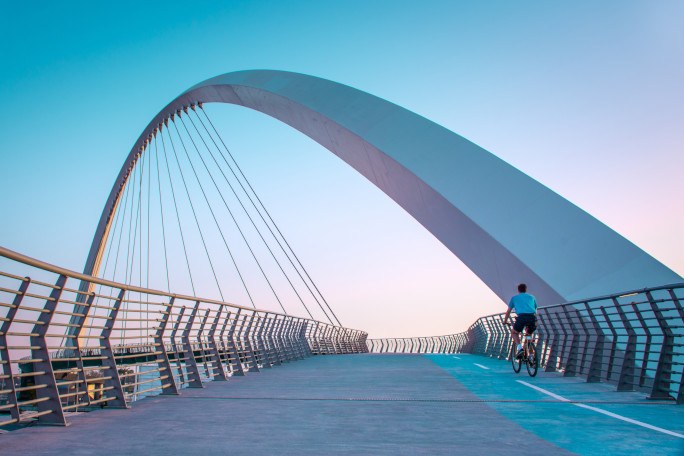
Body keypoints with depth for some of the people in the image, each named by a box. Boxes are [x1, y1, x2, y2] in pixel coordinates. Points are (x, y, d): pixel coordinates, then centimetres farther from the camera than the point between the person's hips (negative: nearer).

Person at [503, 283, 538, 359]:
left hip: (522, 316, -2)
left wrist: (505, 321, 44)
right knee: (529, 334, 27)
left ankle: (520, 348, -2)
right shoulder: (531, 297, 29)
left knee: (514, 332, 22)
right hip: (532, 317, 2)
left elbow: (508, 311, 30)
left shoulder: (514, 298, 24)